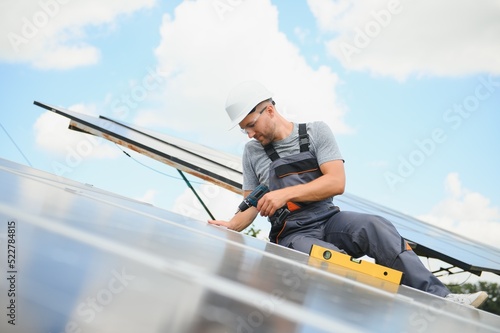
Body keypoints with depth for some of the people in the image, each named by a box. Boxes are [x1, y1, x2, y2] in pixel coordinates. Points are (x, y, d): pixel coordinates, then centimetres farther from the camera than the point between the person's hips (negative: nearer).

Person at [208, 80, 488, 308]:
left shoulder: (316, 132, 3)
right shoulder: (253, 152, 8)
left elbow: (337, 182, -9)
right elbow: (252, 205, 9)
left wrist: (286, 193, -18)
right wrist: (231, 226, -12)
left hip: (328, 220, 1)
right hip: (292, 235, 0)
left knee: (375, 226, -31)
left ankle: (438, 298, -32)